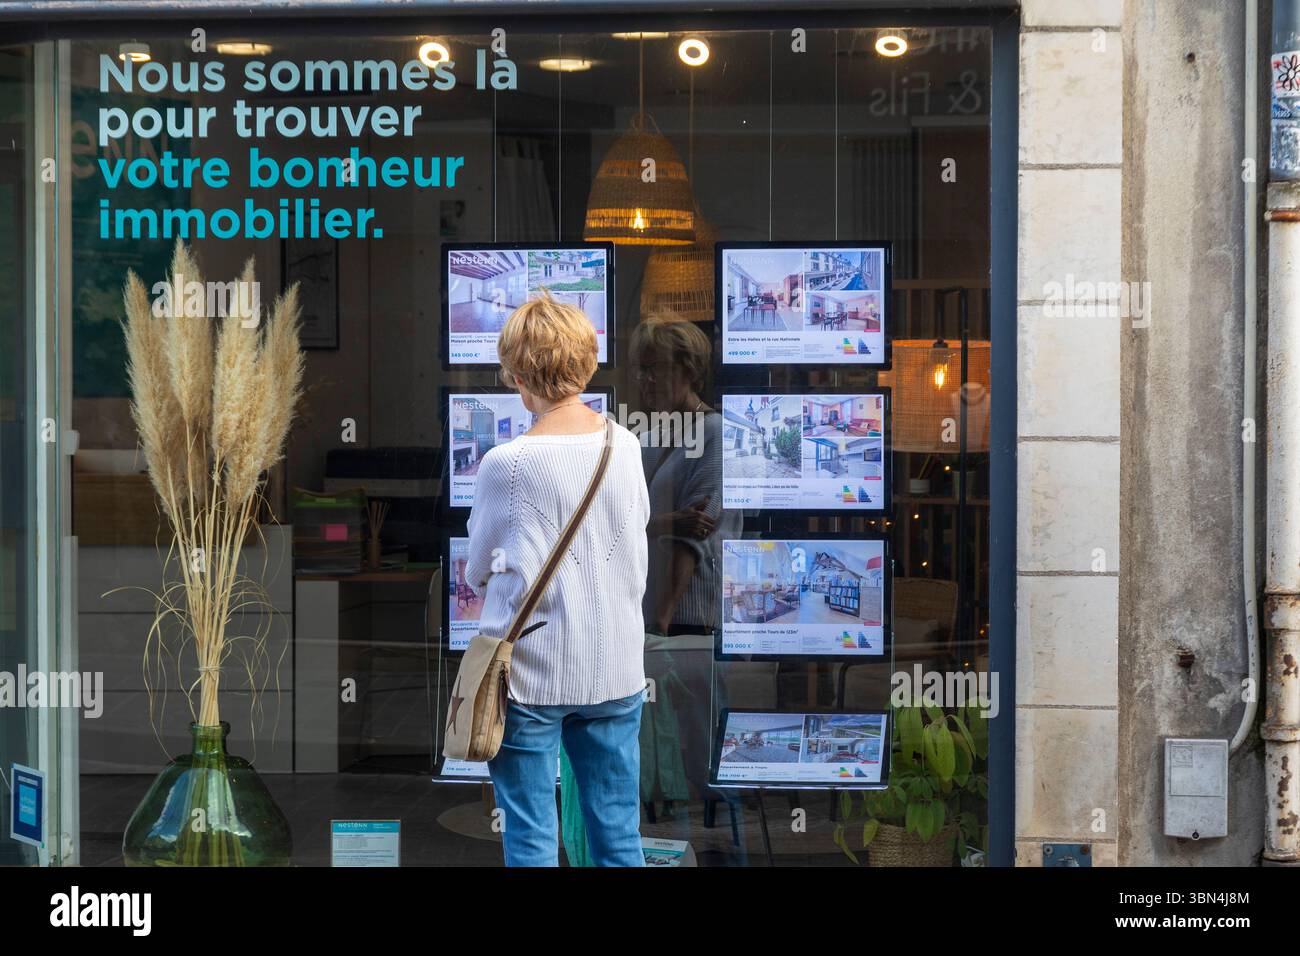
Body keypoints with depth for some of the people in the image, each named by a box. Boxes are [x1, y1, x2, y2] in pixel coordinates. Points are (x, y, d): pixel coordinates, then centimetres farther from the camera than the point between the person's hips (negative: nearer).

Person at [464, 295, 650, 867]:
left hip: (532, 674, -4)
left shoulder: (507, 464, -15)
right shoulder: (625, 446, -2)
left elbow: (481, 569, -3)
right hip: (616, 668, 4)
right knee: (619, 838, 11)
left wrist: (474, 573, 18)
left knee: (530, 840, 5)